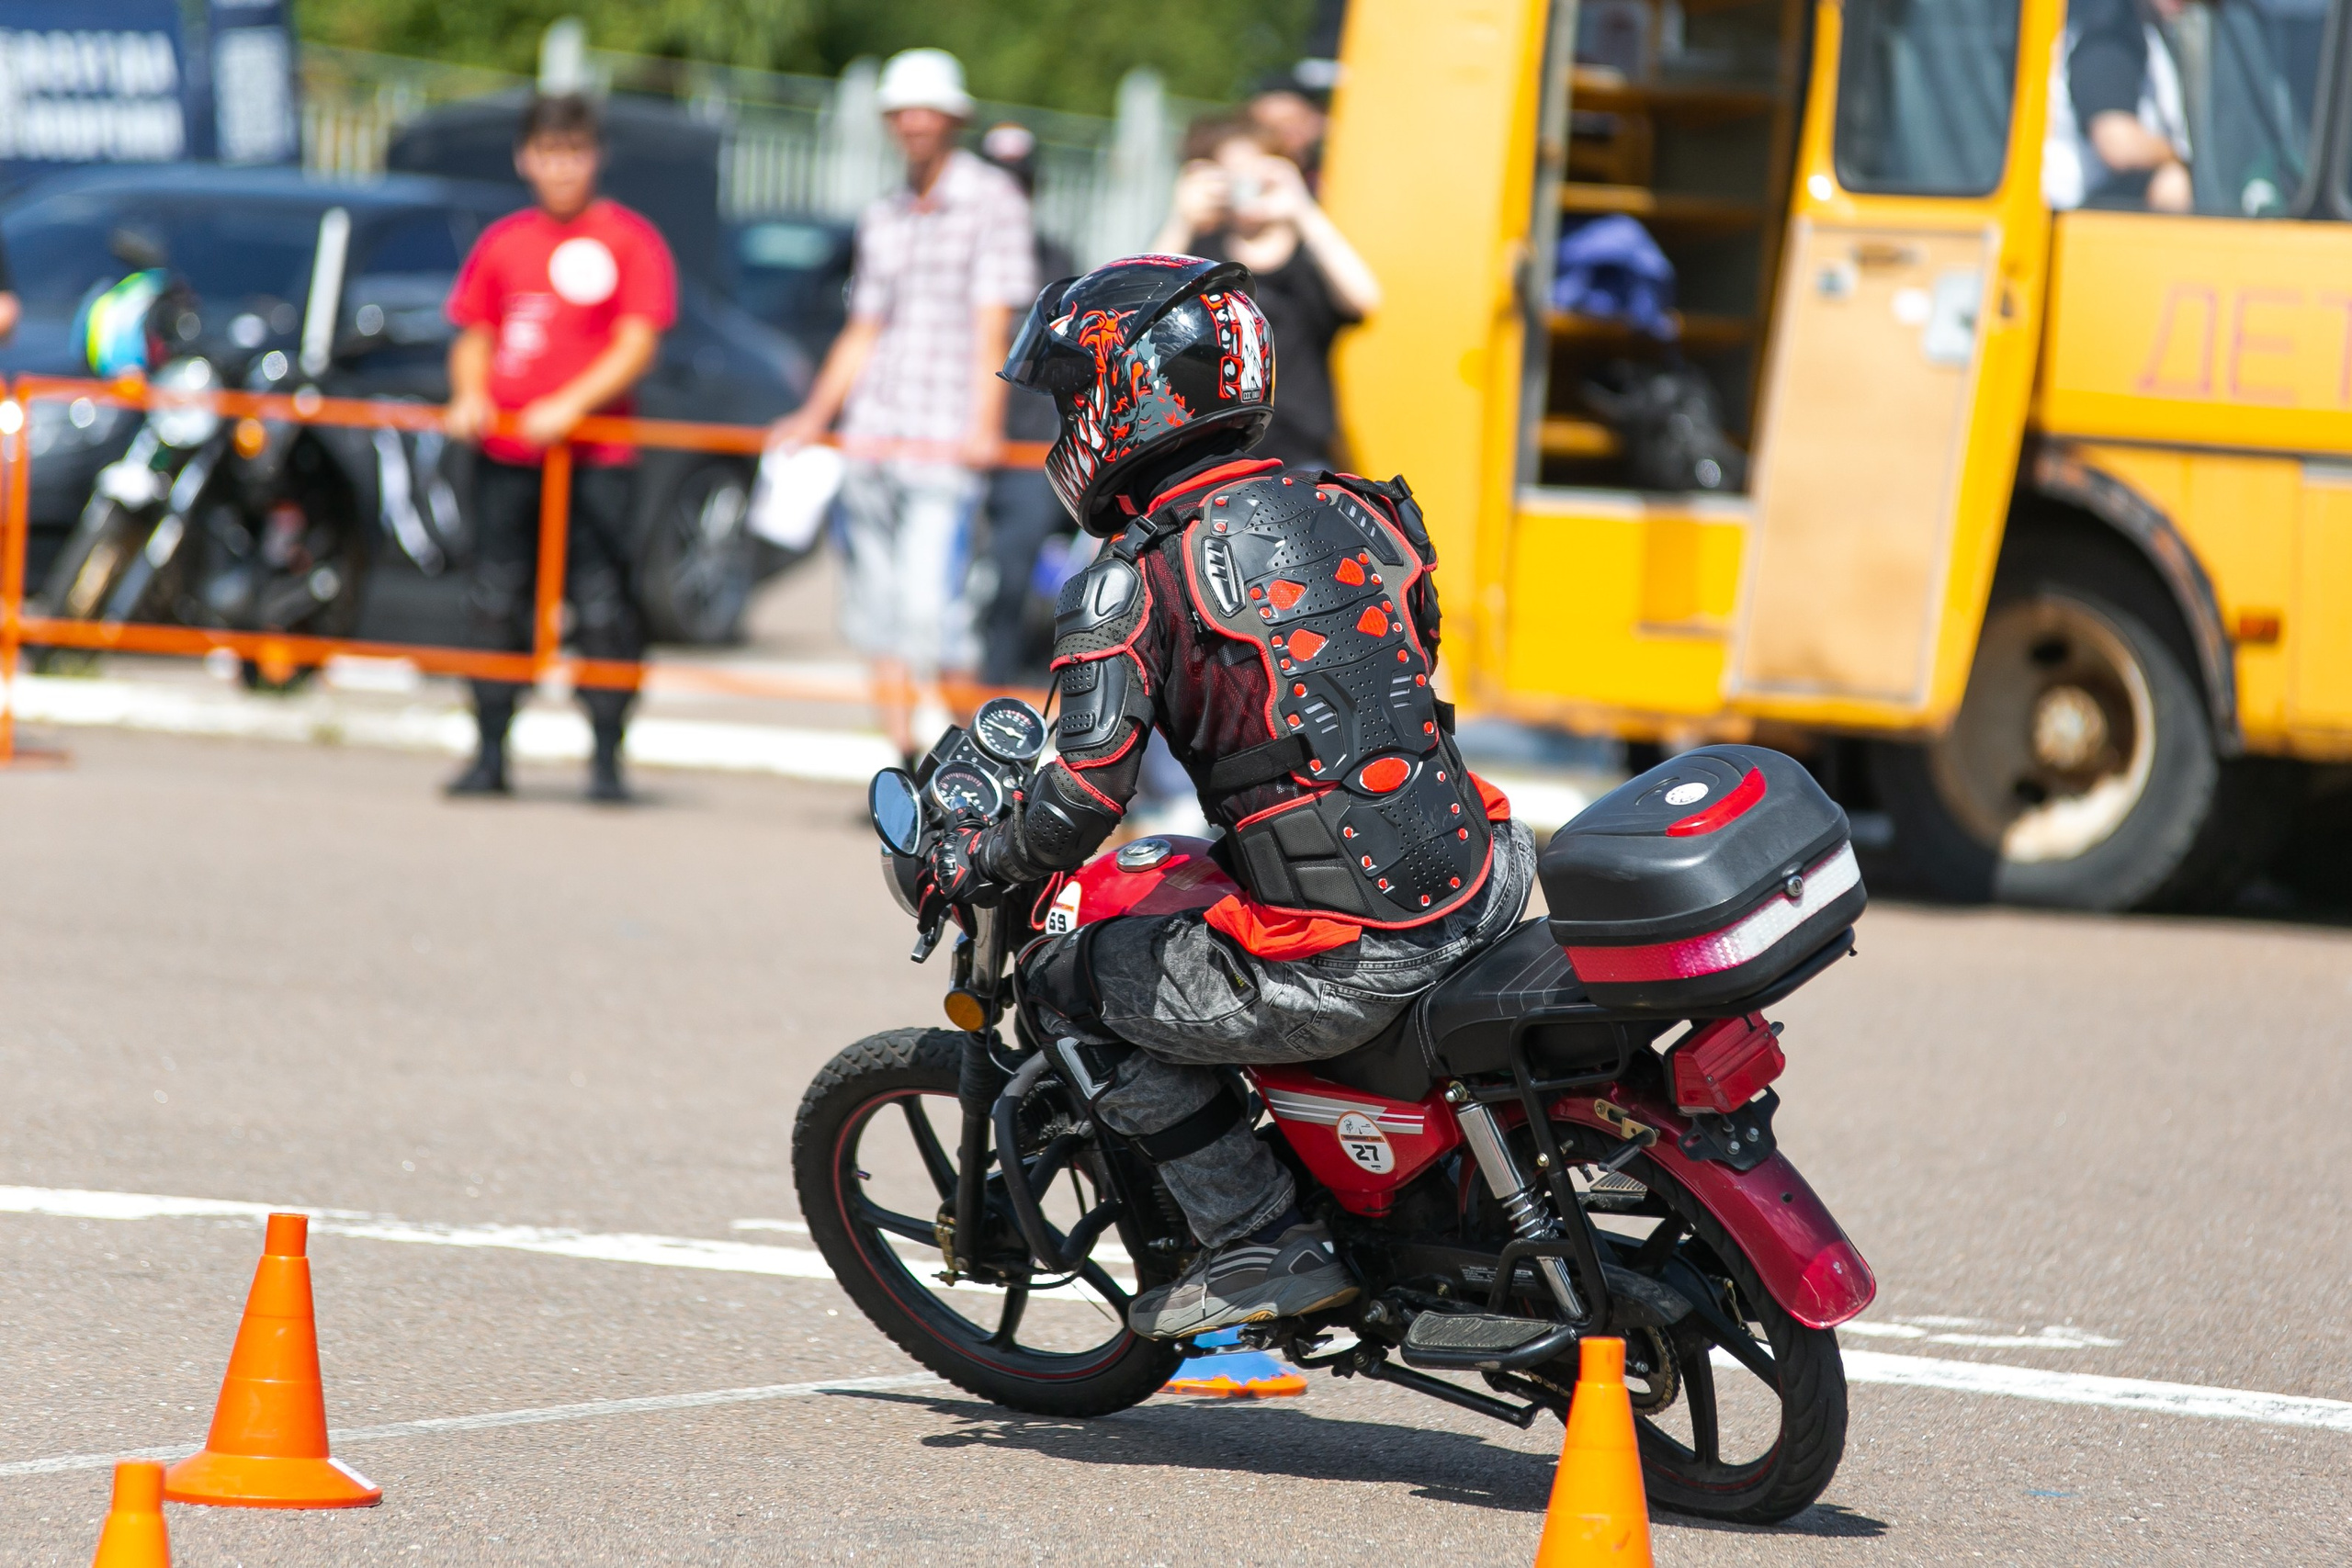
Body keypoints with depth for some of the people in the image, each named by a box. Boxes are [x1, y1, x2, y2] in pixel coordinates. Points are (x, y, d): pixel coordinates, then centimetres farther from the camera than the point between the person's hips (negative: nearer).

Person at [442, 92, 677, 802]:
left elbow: (637, 345, -5)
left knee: (603, 604, -6)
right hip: (506, 450, 4)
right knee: (496, 603, 4)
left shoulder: (629, 239, 1)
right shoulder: (503, 241, 14)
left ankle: (607, 760, -1)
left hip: (596, 454, -4)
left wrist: (570, 405, -16)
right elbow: (475, 336, 20)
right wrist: (470, 395, 0)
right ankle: (490, 755, 10)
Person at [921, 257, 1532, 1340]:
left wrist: (969, 863, 5)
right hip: (1476, 887, 7)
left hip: (1339, 965, -7)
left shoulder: (1129, 587, -6)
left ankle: (1263, 1242, 5)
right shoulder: (1353, 514, 13)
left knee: (1062, 989, 11)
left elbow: (1085, 803, -15)